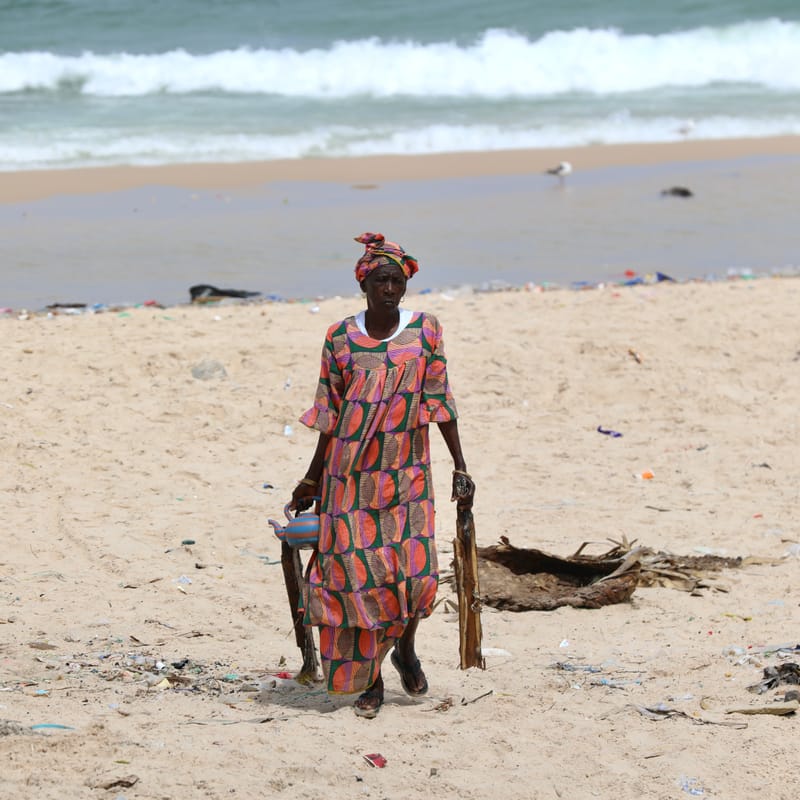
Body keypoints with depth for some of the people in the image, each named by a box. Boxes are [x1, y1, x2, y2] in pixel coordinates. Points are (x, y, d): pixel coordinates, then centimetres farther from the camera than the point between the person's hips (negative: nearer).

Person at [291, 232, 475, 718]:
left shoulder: (425, 331, 1)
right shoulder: (340, 338, 1)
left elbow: (440, 403, 2)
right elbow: (330, 414, 8)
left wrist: (460, 468, 0)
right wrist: (312, 479, 10)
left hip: (407, 472, 0)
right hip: (352, 472, 0)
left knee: (415, 566, -9)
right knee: (358, 571, -1)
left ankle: (405, 649, 22)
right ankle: (370, 680, 12)